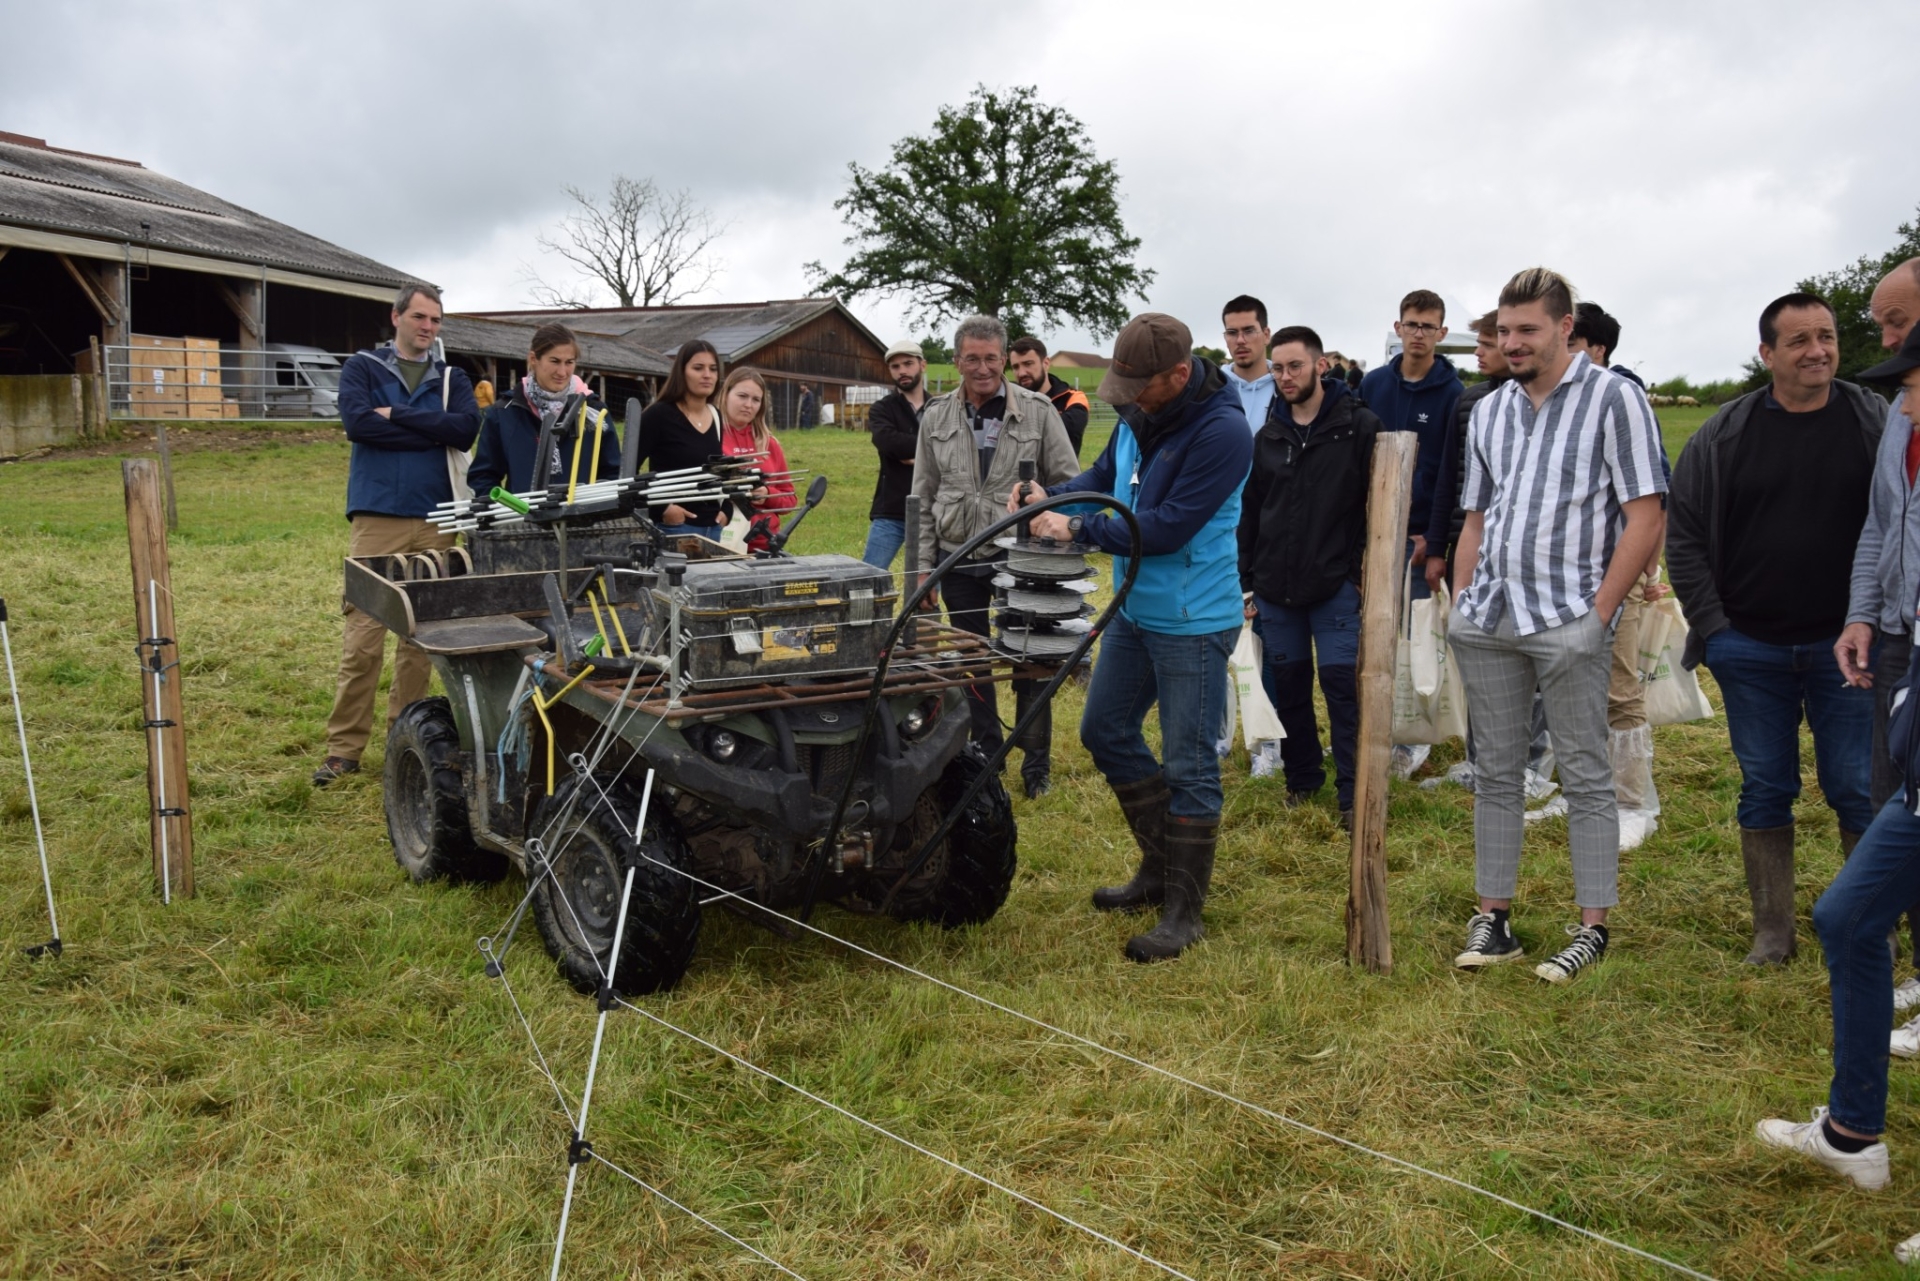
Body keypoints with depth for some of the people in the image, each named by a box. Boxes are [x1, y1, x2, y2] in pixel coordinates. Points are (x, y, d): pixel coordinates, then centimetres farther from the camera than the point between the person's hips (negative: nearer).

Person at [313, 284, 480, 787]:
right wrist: (433, 431, -7)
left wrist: (397, 415, -8)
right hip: (376, 516, -3)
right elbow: (357, 421, -10)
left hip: (435, 519, 3)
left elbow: (467, 427, -5)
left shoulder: (451, 377, 14)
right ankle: (345, 746, 0)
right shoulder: (362, 367, 8)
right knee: (363, 636, -6)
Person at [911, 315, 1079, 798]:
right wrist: (923, 565, 4)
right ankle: (985, 755, 28)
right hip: (960, 560, 3)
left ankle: (1036, 765, 17)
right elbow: (923, 498, 8)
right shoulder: (936, 417, 4)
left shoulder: (1037, 410, -4)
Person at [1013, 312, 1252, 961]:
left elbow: (1167, 528, -25)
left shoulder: (1222, 431, -23)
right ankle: (1160, 868, 33)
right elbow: (1104, 475, 15)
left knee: (1188, 764, -1)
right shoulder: (1138, 413, 2)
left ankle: (1184, 909, 13)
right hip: (1134, 608, 9)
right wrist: (1047, 497, -5)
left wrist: (1076, 529, -18)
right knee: (1106, 730, 17)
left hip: (1193, 621, -9)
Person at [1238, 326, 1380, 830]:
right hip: (1275, 586, 5)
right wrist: (1246, 581, 12)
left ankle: (1352, 794, 4)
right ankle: (1302, 777, 26)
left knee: (1342, 684, -4)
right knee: (1287, 685, 11)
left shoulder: (1359, 427, -5)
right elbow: (1250, 514, 14)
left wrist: (1369, 574, -9)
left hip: (1336, 585, -5)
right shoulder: (1268, 436, 10)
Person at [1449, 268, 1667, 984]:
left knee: (1585, 776, 3)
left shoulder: (1613, 399, -3)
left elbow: (1646, 518, -7)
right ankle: (1493, 919, 19)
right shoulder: (1488, 411, 14)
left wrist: (1599, 613, -12)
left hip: (1568, 621, -5)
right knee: (1495, 772, 10)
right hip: (1488, 621, 6)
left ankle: (1592, 928, 14)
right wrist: (1460, 602, 8)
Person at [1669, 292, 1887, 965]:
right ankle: (1772, 931, 19)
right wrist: (1712, 626, -2)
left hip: (1846, 647, -1)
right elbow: (1684, 534, 4)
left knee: (1857, 790, 5)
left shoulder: (1878, 423, 1)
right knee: (1765, 789, 8)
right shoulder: (1725, 433, 1)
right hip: (1750, 650, 1)